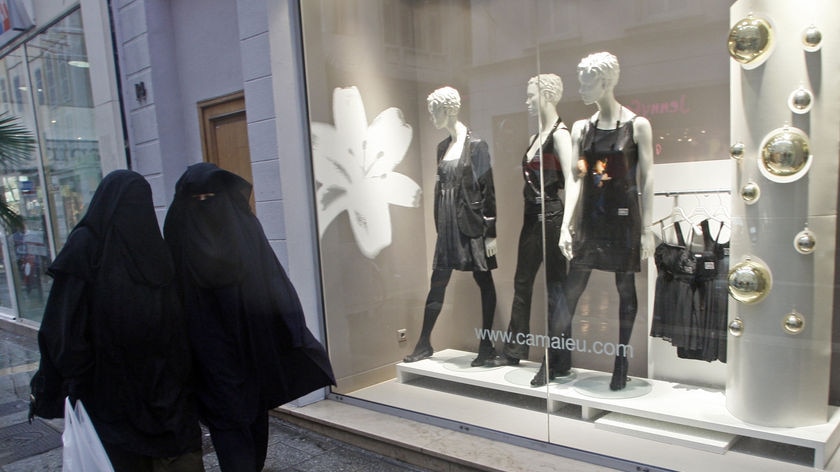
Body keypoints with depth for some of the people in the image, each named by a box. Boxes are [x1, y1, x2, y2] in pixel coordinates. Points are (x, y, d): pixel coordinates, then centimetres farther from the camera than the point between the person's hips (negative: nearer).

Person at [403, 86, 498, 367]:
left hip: (473, 223, -6)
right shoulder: (443, 146, 12)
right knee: (437, 283, 8)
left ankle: (487, 346, 15)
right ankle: (424, 344, 17)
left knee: (484, 281, 5)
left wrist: (491, 231, -14)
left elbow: (488, 188, -11)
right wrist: (439, 226, 14)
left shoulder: (475, 145, -9)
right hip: (449, 224, 7)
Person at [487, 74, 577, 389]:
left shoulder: (560, 133, -9)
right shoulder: (536, 137, 16)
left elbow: (571, 182, -19)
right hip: (531, 216, 9)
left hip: (551, 216, -9)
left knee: (555, 288, -1)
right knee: (522, 283, 13)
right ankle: (514, 350, 26)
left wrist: (566, 225, -28)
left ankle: (556, 362, 8)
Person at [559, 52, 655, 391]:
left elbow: (647, 180, -3)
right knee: (570, 292, 2)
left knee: (626, 290, 5)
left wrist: (647, 230, -7)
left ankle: (621, 366, 17)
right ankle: (561, 362, 14)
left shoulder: (637, 125, -2)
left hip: (624, 219, -3)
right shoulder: (581, 128, 8)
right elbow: (576, 180, 7)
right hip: (590, 219, 4)